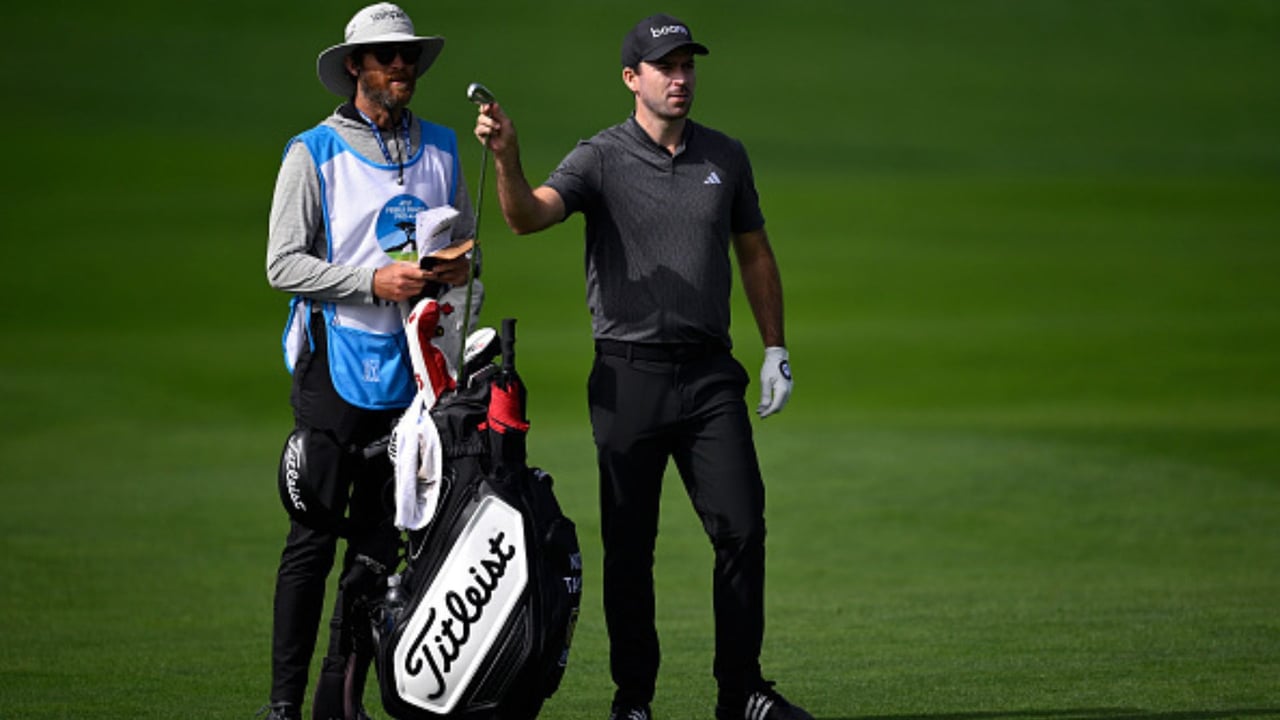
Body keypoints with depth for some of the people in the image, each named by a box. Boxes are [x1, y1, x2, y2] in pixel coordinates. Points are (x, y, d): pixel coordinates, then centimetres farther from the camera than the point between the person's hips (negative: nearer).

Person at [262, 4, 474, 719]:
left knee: (379, 540, 6)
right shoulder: (314, 152, -2)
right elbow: (284, 264, -7)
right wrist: (373, 282, -18)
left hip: (412, 365, 5)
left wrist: (458, 268, -4)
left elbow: (468, 242, 20)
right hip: (336, 362, -5)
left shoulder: (442, 149, 12)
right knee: (314, 538, -6)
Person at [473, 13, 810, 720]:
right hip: (629, 376, -3)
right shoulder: (601, 158, -4)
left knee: (742, 529, -4)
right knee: (629, 546, 3)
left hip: (710, 374, 3)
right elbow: (528, 216, -20)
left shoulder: (726, 157, 9)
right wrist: (506, 157, -40)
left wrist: (775, 350, 15)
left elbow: (754, 253, 19)